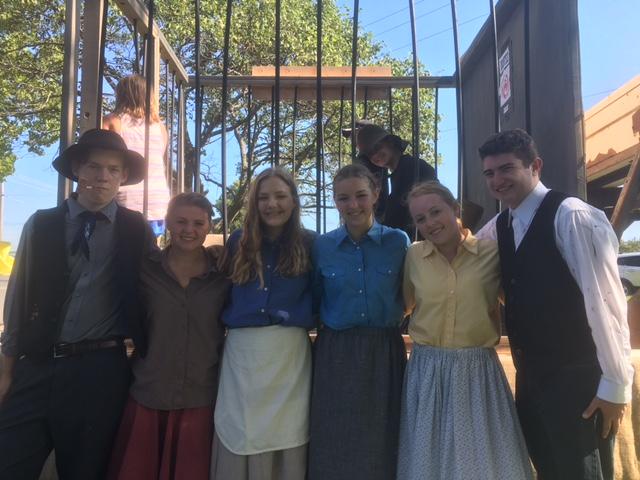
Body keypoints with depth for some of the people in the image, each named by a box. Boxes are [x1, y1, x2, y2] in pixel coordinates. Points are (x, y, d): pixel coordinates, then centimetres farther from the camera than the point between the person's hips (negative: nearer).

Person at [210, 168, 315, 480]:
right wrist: (230, 318, -3)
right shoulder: (237, 242, 10)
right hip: (241, 350, 2)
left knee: (286, 431, 4)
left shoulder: (309, 244, 5)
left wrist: (289, 314, -11)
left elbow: (317, 298, 1)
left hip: (289, 350, -1)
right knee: (240, 435, 8)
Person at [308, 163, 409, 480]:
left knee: (381, 444, 11)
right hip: (335, 354, 1)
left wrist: (388, 318, 2)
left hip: (385, 352, 0)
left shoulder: (398, 241, -2)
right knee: (336, 446, 9)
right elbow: (315, 301, 10)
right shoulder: (322, 246, 0)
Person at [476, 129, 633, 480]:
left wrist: (616, 384, -16)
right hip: (530, 374, 7)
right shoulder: (498, 227, 7)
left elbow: (606, 301, -18)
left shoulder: (571, 216, -16)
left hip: (577, 376, -7)